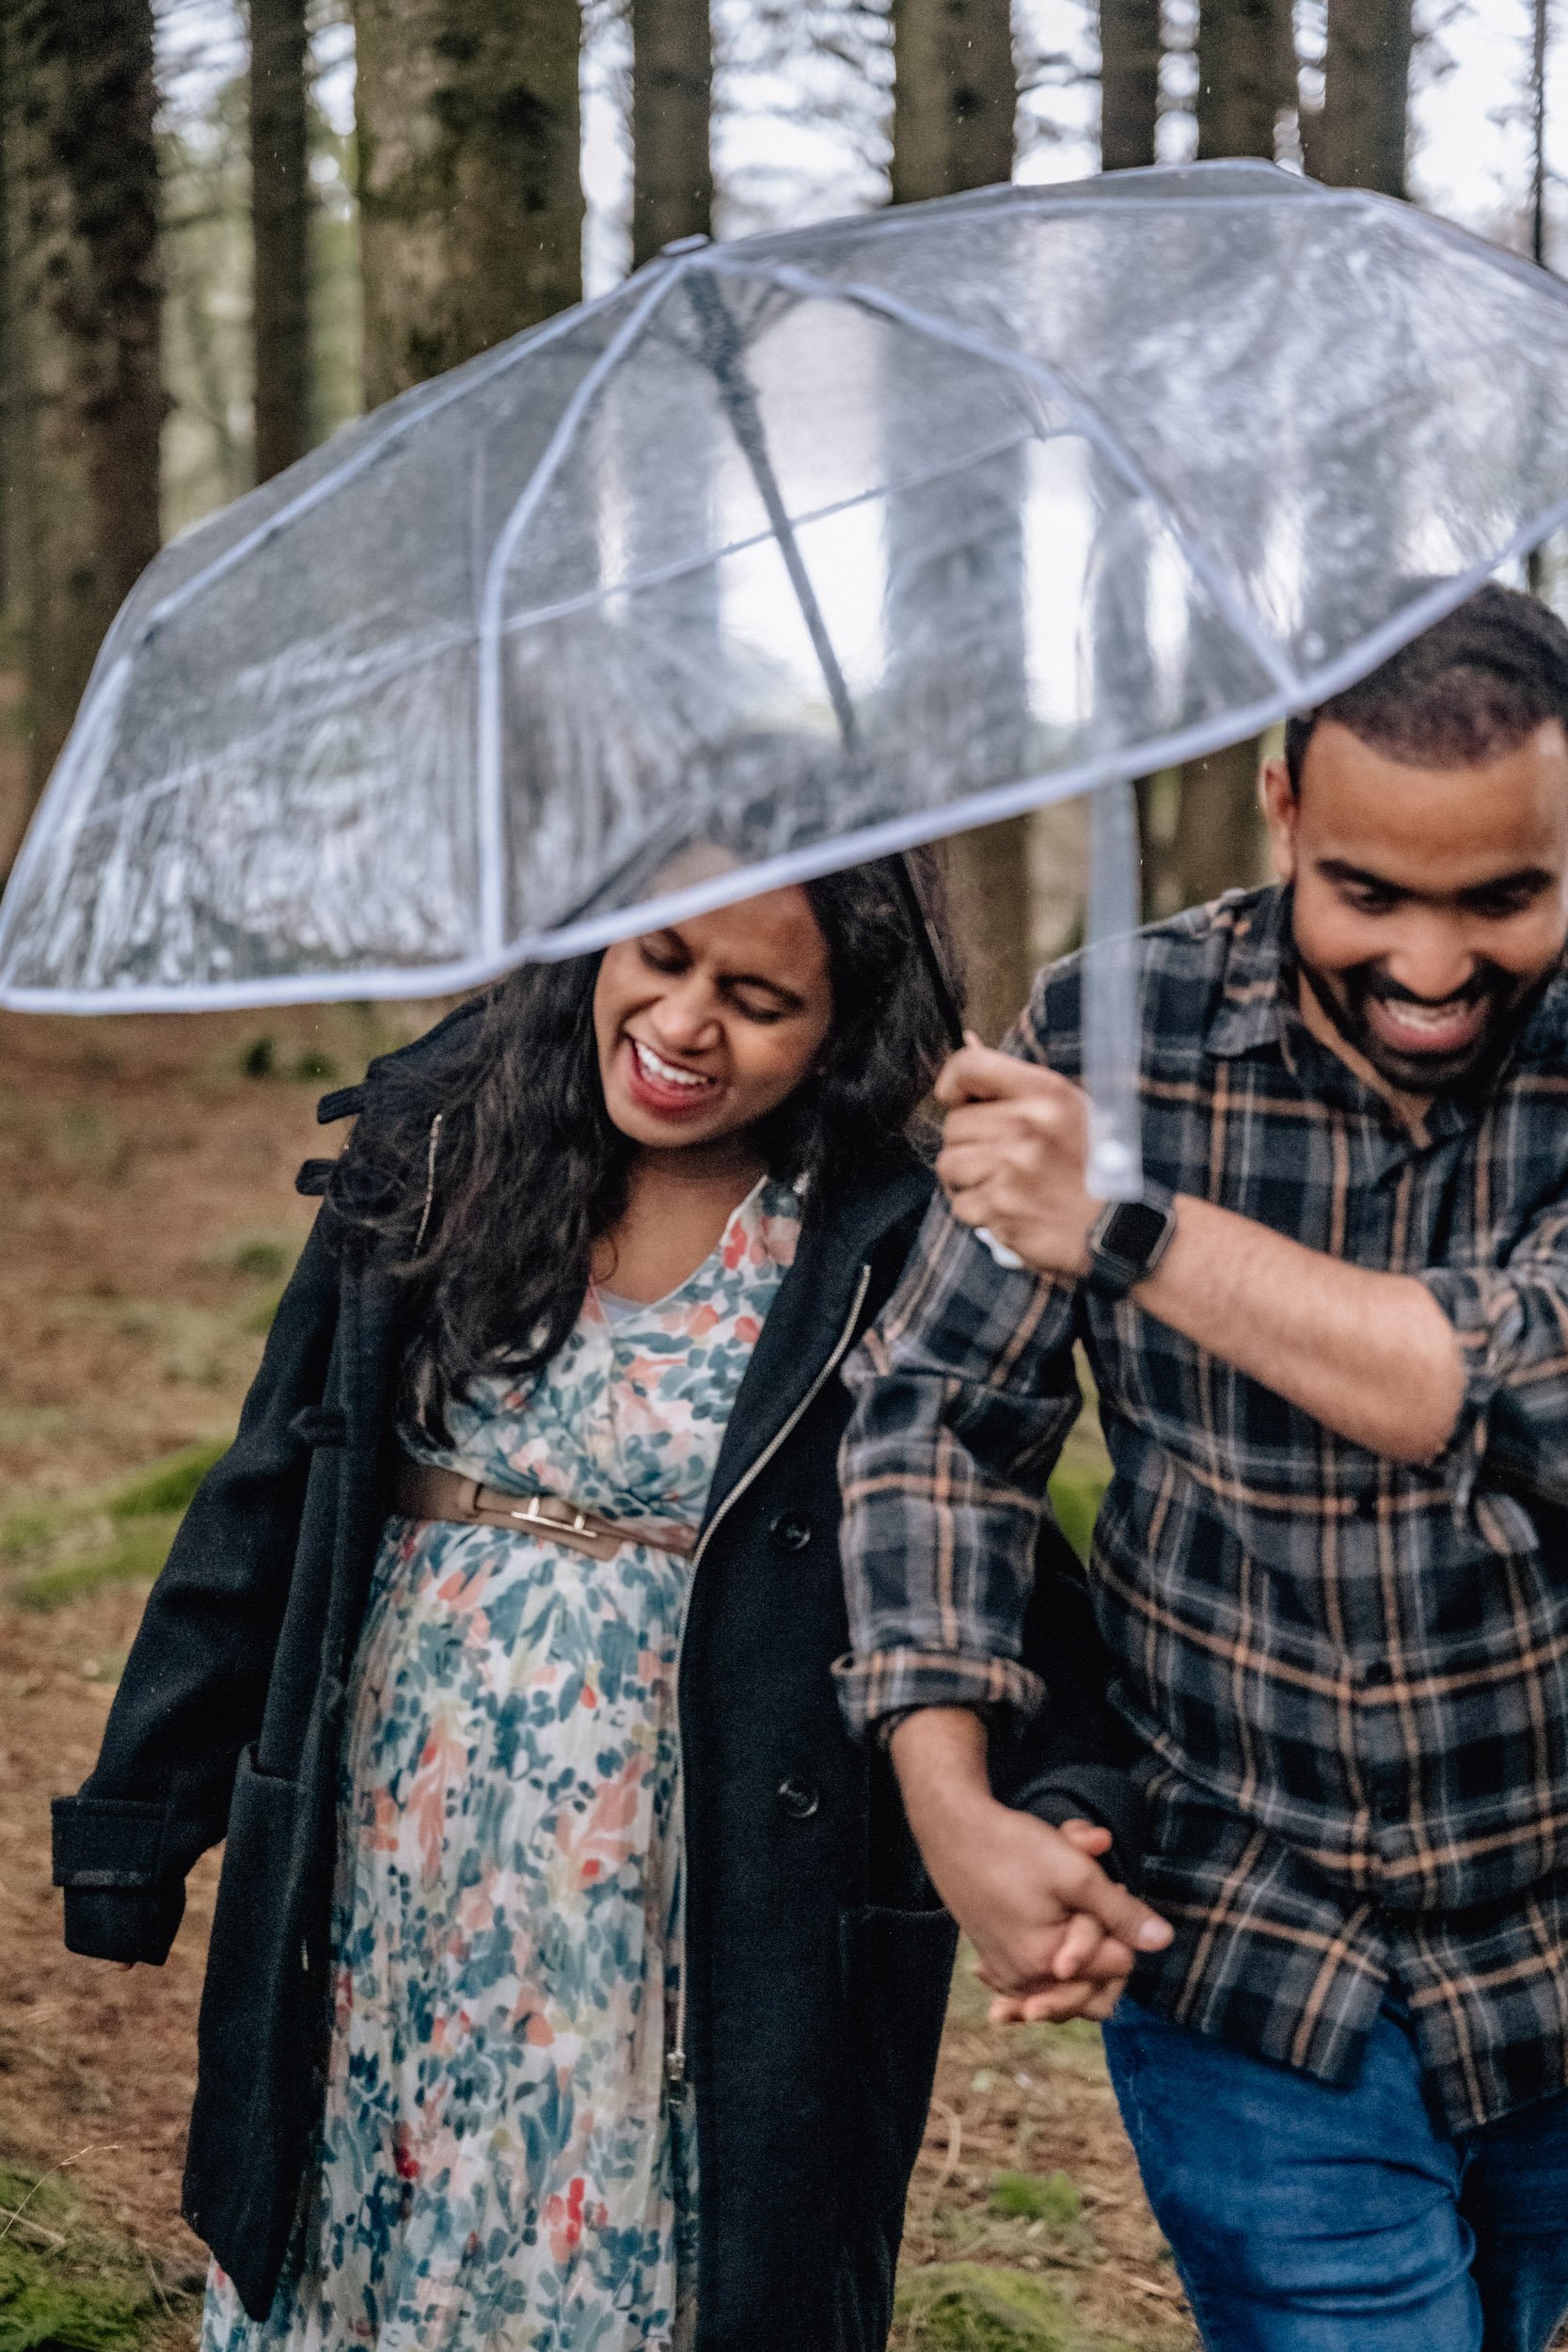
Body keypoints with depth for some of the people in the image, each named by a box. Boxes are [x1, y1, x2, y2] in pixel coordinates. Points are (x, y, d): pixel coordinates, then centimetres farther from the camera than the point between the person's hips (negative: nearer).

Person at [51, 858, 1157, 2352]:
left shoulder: (882, 1262, -9)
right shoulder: (434, 1147, 0)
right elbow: (270, 1496, 6)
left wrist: (1056, 1810, -29)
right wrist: (138, 1822, 9)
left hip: (684, 1942, -3)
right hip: (384, 1897, 3)